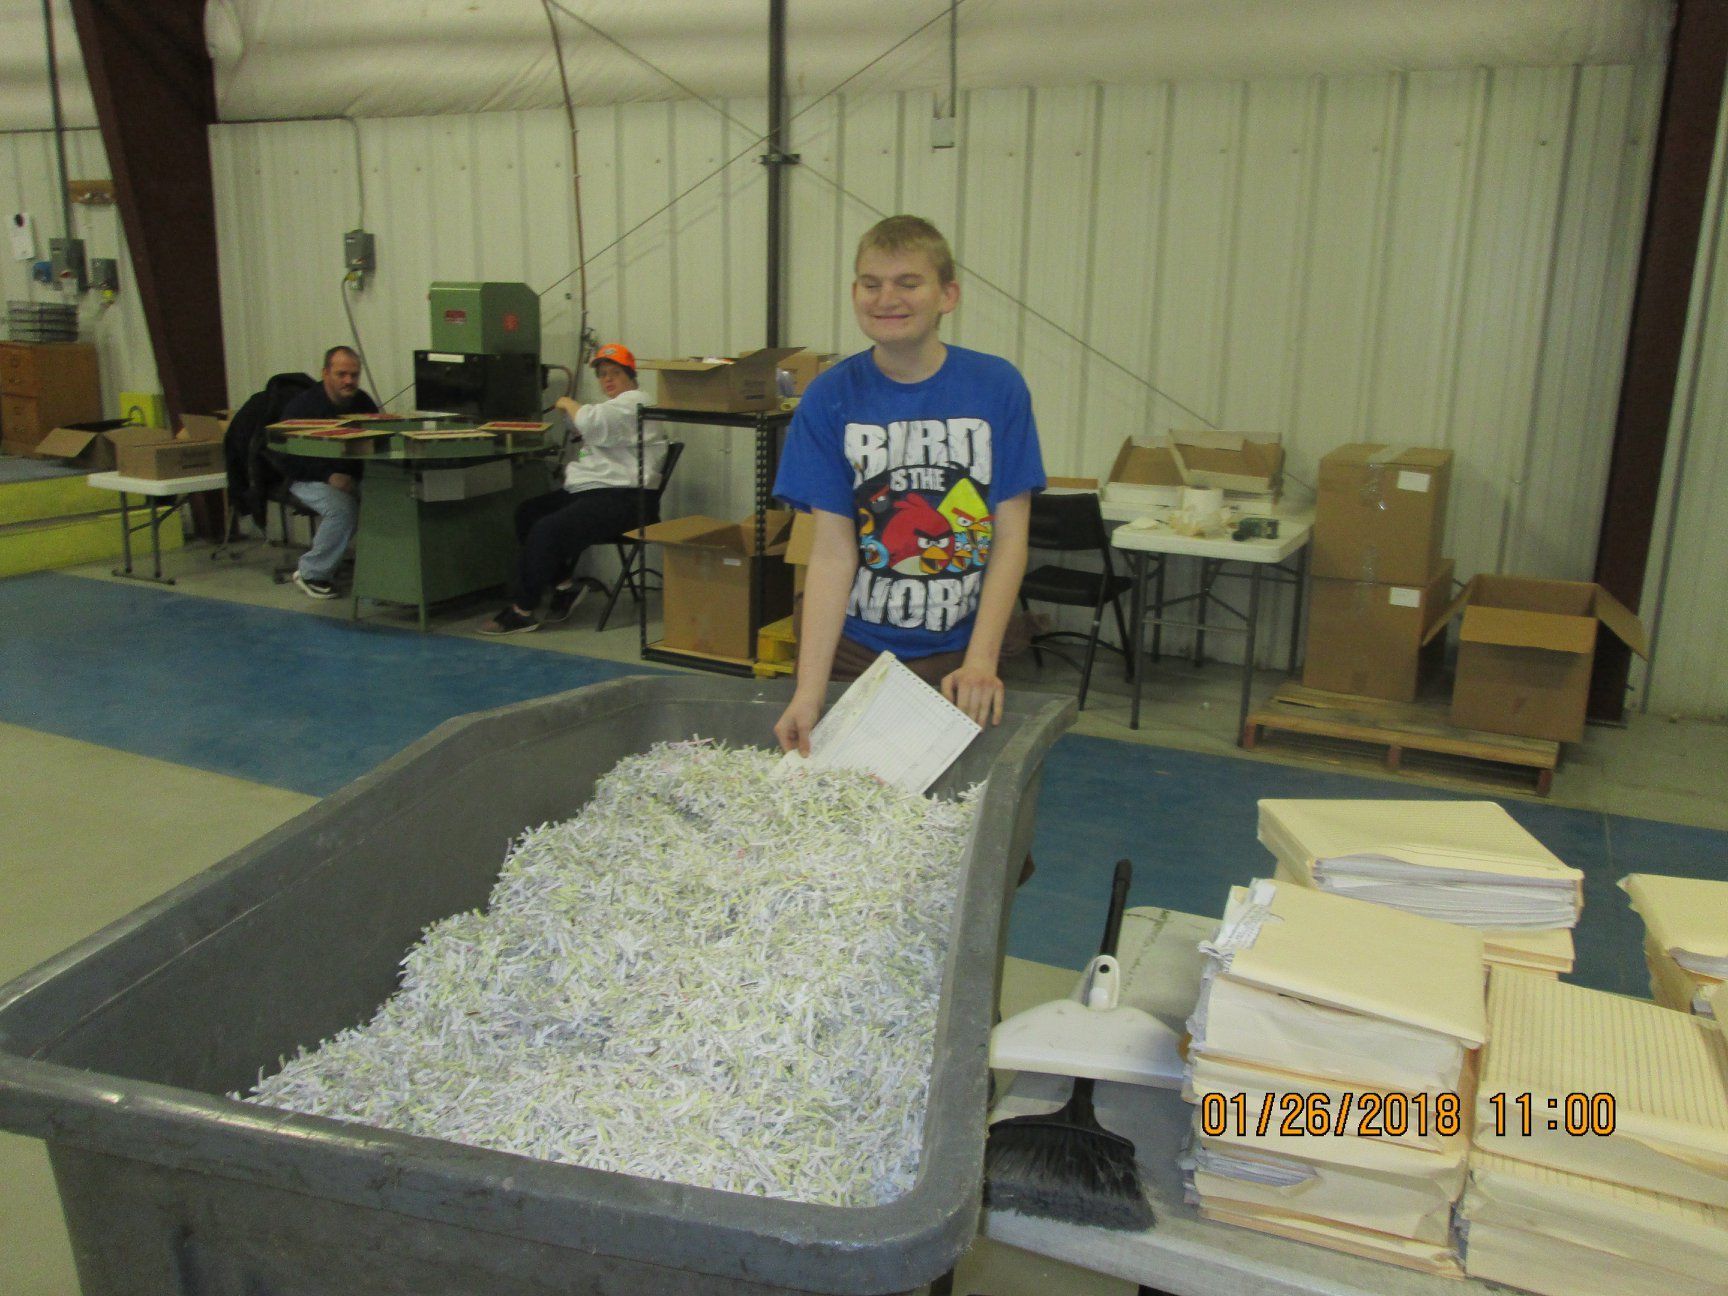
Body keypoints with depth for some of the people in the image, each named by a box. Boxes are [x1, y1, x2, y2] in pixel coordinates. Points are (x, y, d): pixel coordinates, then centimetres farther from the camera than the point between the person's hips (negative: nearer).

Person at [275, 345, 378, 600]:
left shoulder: (364, 403, 6)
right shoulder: (302, 406, -9)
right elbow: (285, 459, -11)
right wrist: (328, 476, -22)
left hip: (352, 477, 4)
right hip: (310, 480, -4)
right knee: (342, 507, -34)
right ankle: (311, 573, -15)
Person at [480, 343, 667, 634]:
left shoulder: (633, 403, -7)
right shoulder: (612, 406, 27)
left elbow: (591, 423, -23)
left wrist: (569, 404, -4)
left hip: (619, 498, -11)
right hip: (588, 490, 11)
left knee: (547, 530, -22)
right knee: (528, 512, 1)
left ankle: (521, 610, -14)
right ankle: (564, 583, 4)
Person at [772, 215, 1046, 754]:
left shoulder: (998, 387, -5)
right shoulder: (830, 398, -6)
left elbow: (1010, 539, -5)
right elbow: (833, 549, -11)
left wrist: (981, 661, -15)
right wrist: (809, 689, -20)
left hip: (958, 654, 0)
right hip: (853, 649, 0)